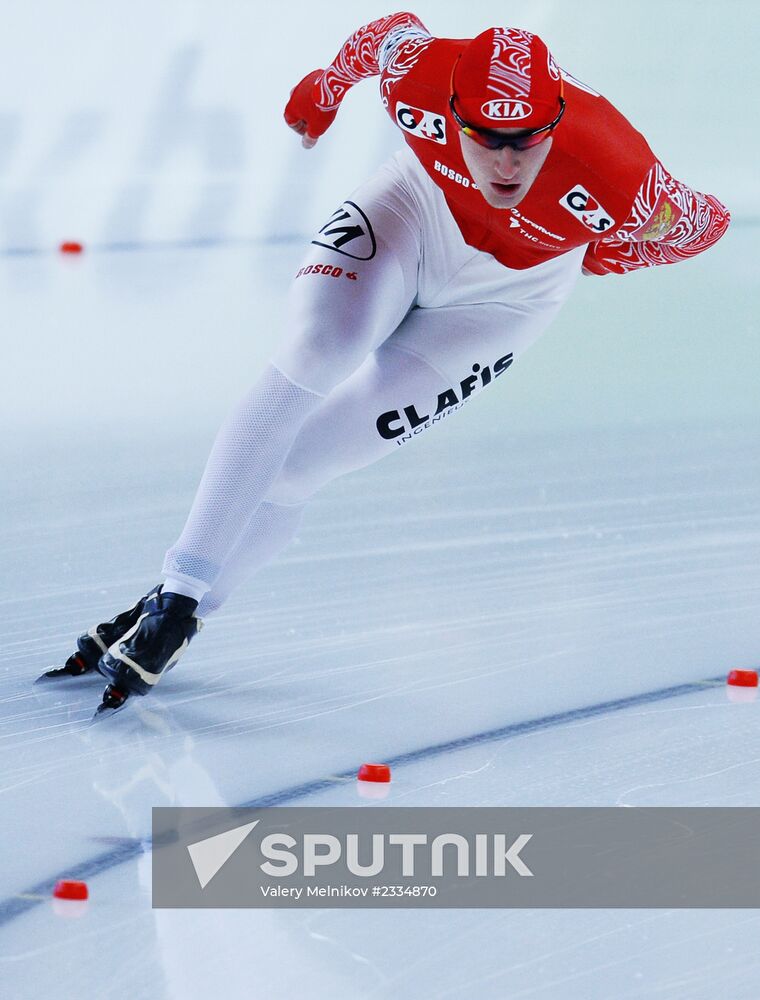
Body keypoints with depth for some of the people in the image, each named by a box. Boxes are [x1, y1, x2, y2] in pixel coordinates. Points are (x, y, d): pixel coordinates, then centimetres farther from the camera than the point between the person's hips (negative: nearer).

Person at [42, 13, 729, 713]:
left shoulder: (618, 179, -38)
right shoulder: (421, 73, -32)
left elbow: (702, 224, -16)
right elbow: (386, 32, -7)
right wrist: (326, 90, 12)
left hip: (506, 293, -1)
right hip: (420, 206, 1)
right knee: (318, 348, -27)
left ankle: (183, 612, 5)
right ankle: (178, 586, -20)